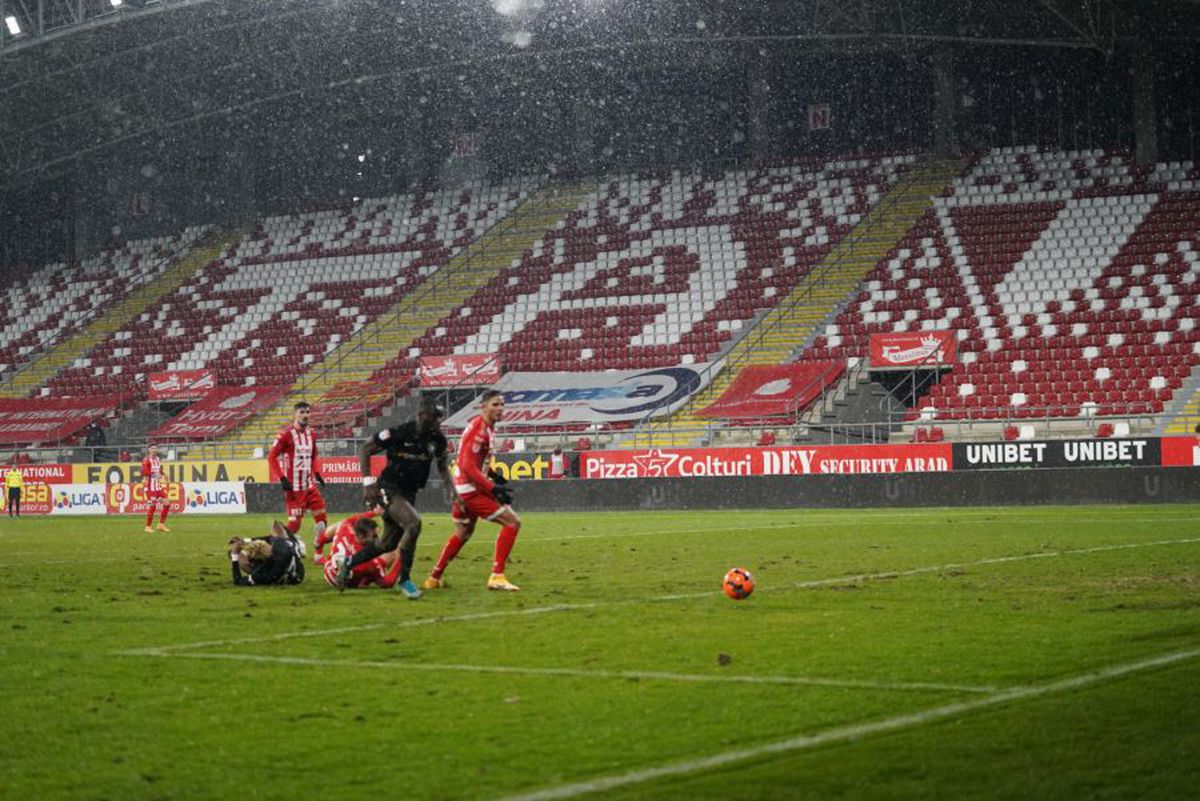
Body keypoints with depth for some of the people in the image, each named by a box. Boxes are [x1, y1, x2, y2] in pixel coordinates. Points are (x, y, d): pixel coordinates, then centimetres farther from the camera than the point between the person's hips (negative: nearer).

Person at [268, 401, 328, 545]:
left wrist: (317, 474, 10)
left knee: (320, 515, 5)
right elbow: (272, 456, -12)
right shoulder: (286, 434, -11)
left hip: (310, 485, 7)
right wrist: (282, 478, -17)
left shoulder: (311, 434, 11)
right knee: (294, 522, -9)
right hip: (293, 487, -7)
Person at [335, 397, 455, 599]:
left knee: (389, 544, 15)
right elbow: (364, 450, -8)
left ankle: (349, 564, 39)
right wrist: (368, 483, -14)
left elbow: (442, 466, 15)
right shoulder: (398, 433, -19)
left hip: (409, 493, 7)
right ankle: (404, 579, -17)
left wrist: (450, 487, -3)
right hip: (389, 490, -7)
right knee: (413, 523, -30)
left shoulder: (437, 440, -3)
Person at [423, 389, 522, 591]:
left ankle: (434, 578, 38)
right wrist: (493, 488, -25)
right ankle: (497, 576, -13)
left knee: (462, 533, 28)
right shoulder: (478, 428, -17)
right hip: (471, 489, -10)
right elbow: (467, 465, -24)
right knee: (512, 522, -11)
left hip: (462, 489, 10)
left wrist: (492, 475, 9)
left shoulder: (487, 427, 13)